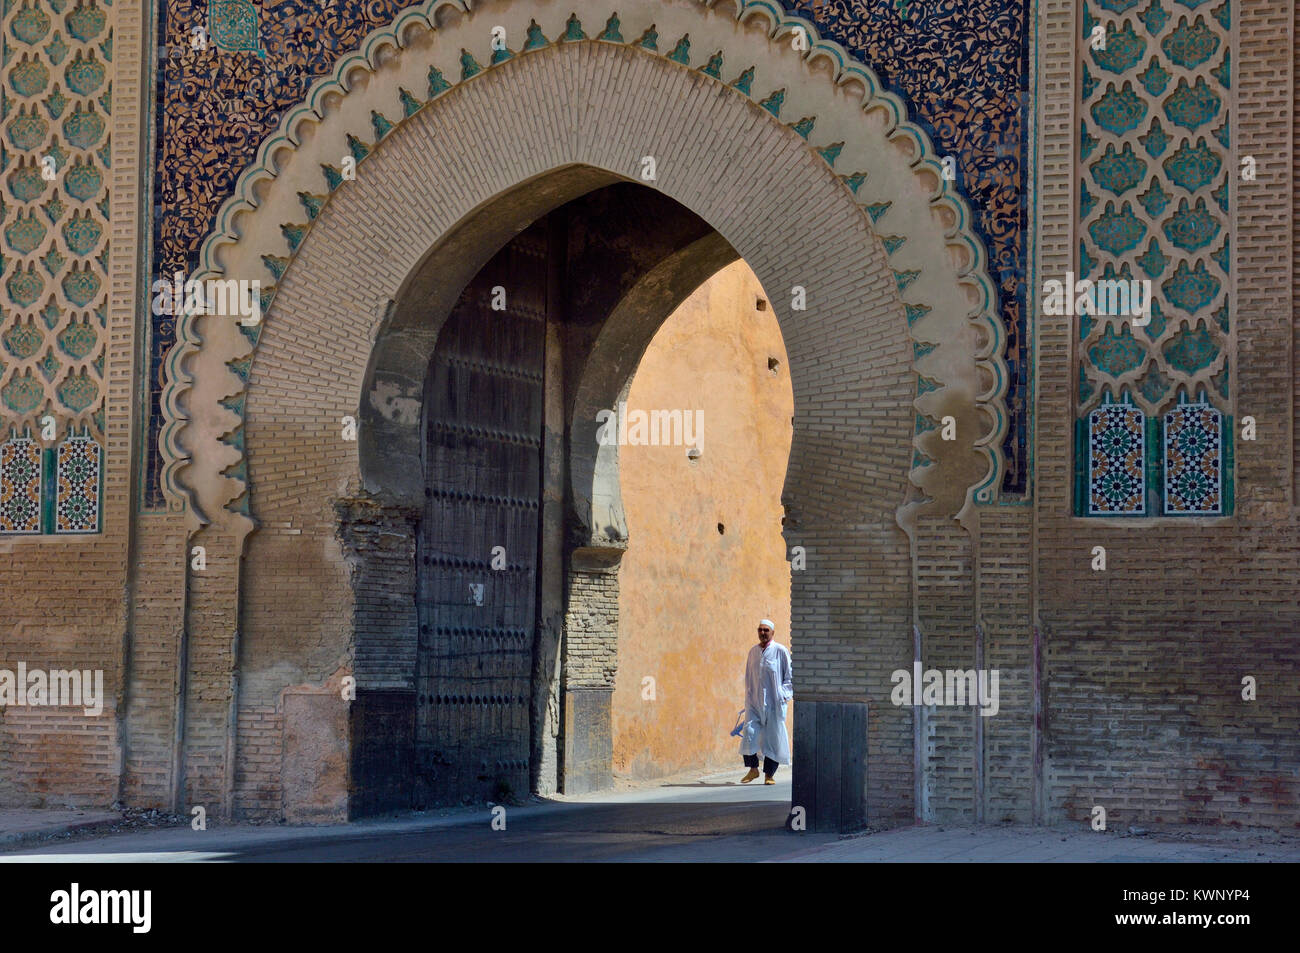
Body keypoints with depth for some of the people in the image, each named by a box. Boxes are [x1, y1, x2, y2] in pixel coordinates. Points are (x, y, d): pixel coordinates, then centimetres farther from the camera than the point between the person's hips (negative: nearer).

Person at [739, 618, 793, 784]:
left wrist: (784, 694, -9)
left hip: (774, 703, -3)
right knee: (749, 733, -10)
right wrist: (748, 699, 13)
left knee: (773, 737, -1)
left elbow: (790, 676, 1)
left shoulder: (781, 651, -2)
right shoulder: (753, 652, 11)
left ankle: (769, 774, 9)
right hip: (755, 702, 3)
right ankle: (752, 769, 4)